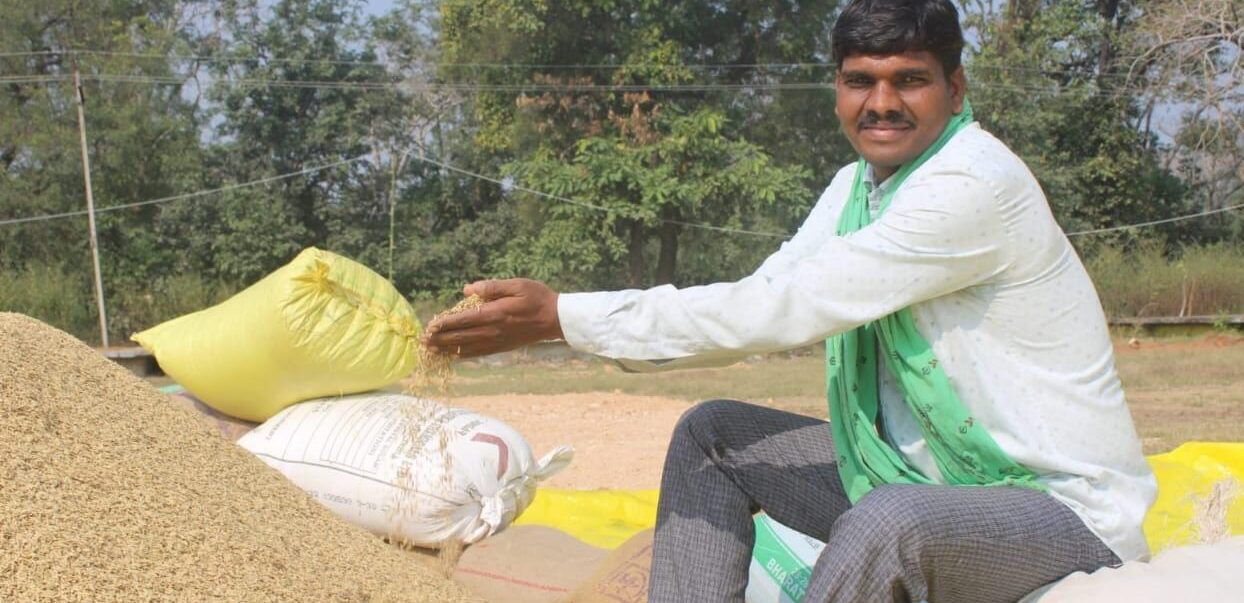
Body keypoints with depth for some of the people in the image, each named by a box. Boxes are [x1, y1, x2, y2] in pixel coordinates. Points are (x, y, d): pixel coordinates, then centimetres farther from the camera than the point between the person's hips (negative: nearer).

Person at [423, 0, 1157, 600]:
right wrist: (564, 319, -16)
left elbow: (783, 309, -29)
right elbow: (764, 297, -2)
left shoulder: (976, 185, -24)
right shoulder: (860, 183, 5)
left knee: (891, 523, -38)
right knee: (714, 435, 6)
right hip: (927, 476, 9)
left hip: (1066, 506, -9)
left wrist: (562, 315, -27)